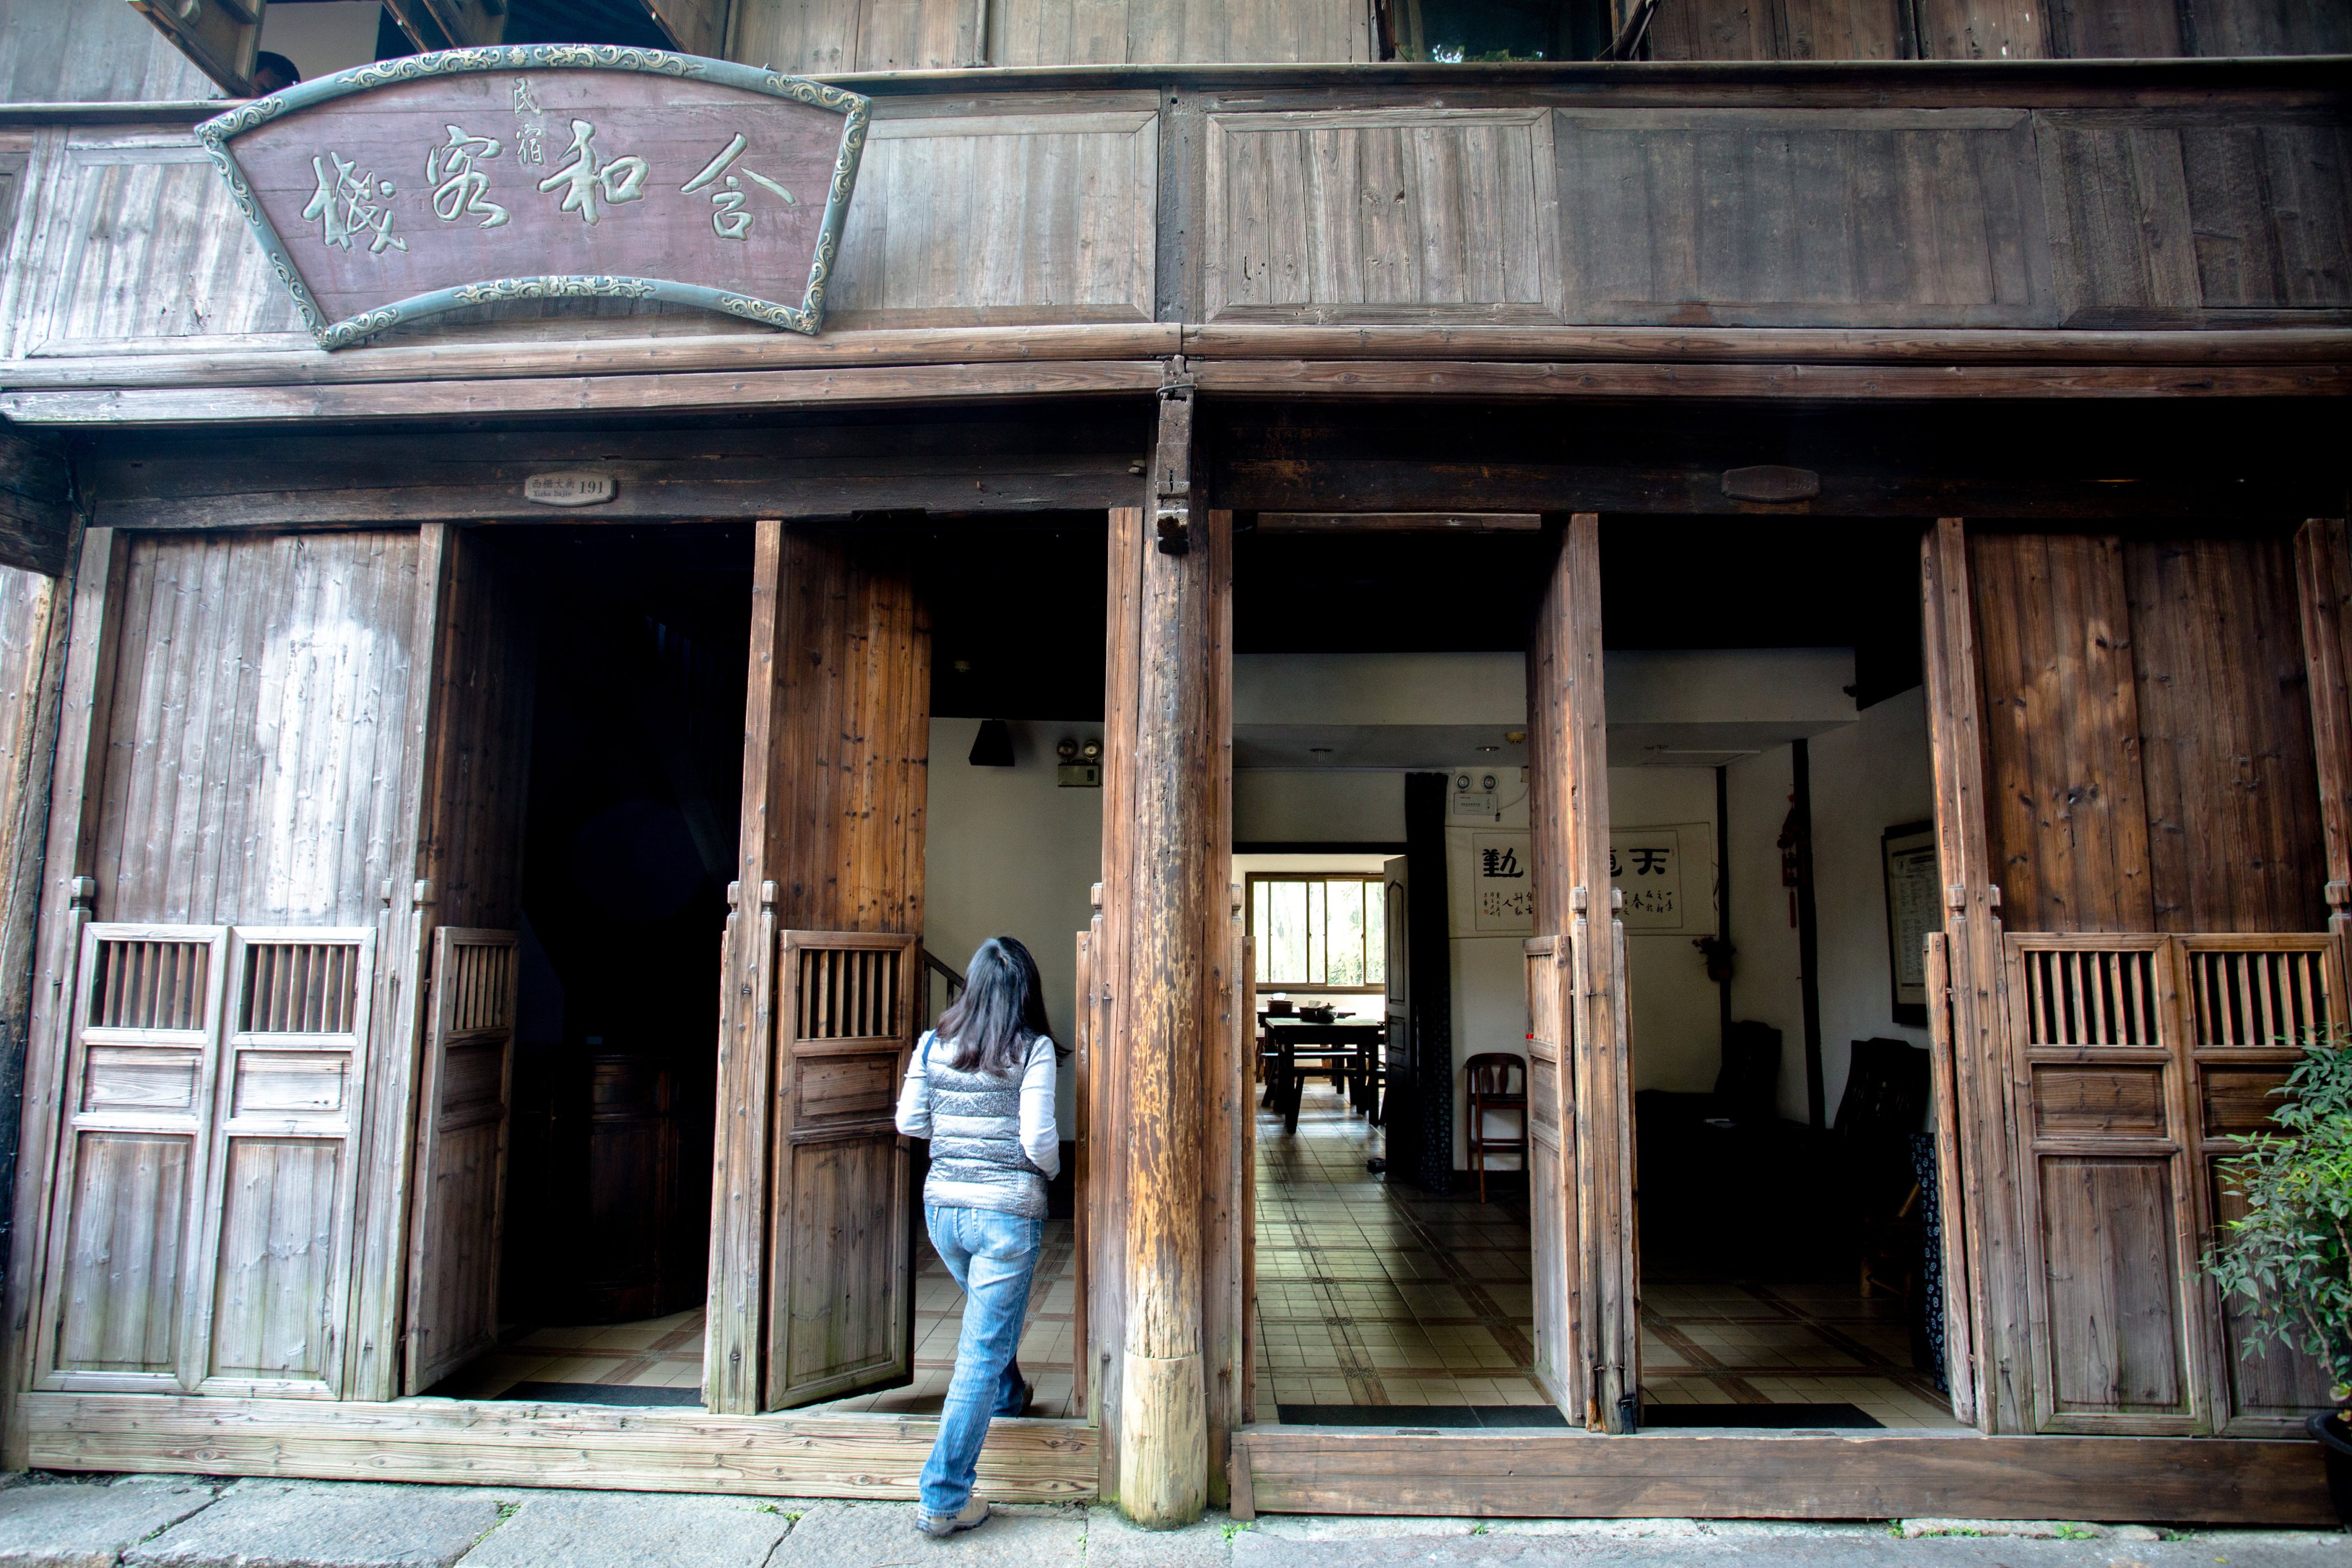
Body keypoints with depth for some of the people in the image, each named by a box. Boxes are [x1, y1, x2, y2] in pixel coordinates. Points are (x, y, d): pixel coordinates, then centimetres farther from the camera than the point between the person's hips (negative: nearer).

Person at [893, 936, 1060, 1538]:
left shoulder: (934, 1044, 0)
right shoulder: (1033, 1050, -12)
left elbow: (909, 1122, 4)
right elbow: (1038, 1138, -17)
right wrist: (1050, 1168, 4)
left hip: (943, 1207, 5)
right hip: (1009, 1212, -5)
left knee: (989, 1314, 31)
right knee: (984, 1349, 4)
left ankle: (1009, 1399, 55)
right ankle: (944, 1499, 7)